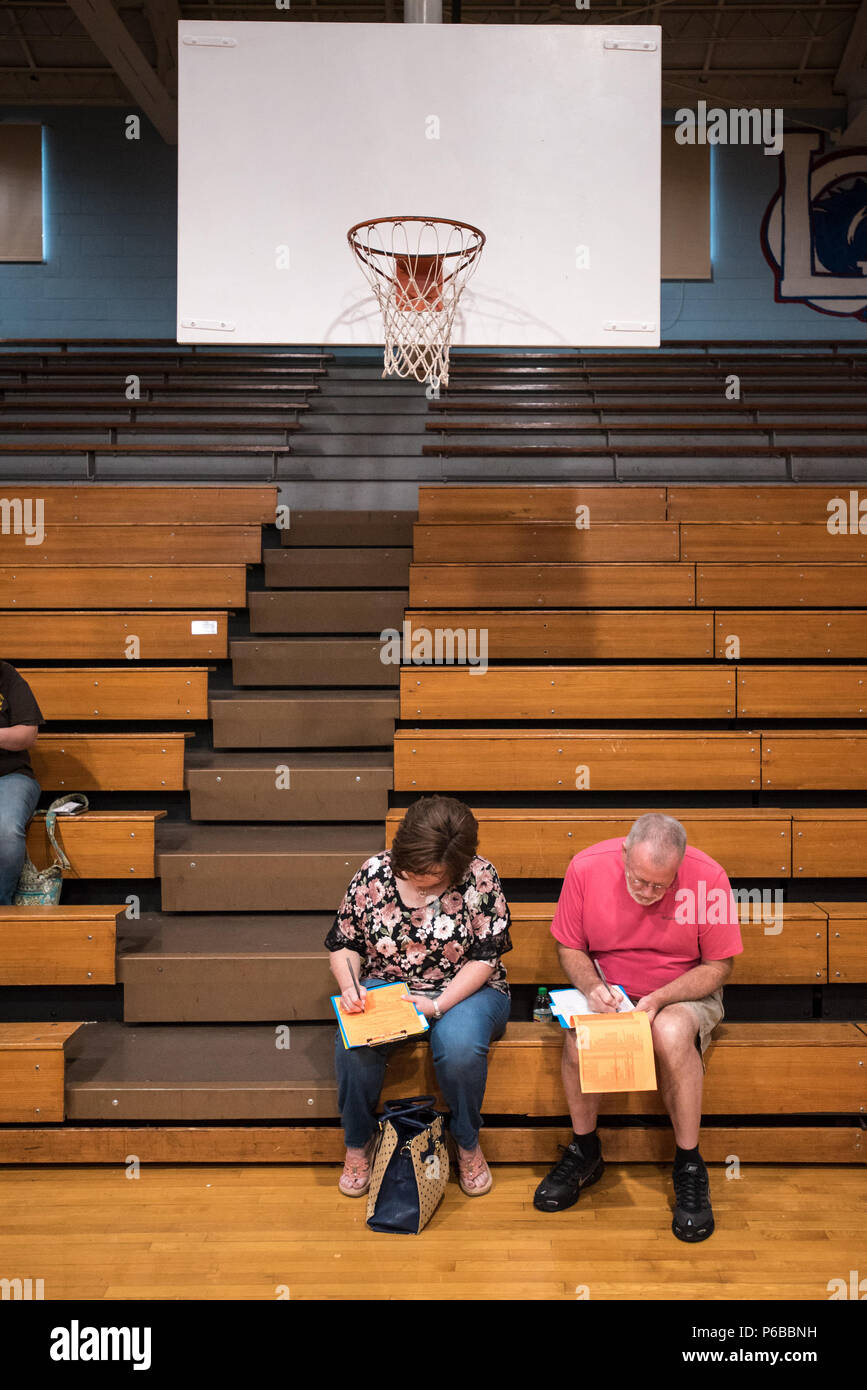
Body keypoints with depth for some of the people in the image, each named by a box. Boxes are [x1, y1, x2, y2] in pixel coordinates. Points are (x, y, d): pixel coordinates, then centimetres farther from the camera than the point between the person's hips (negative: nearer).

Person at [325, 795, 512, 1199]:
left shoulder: (479, 877, -12)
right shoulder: (374, 873, -5)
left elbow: (485, 957, -12)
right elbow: (344, 943, 4)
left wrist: (438, 1004, -23)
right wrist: (349, 987, -17)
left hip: (464, 989, -2)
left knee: (460, 1046, -34)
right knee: (353, 1045, -29)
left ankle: (467, 1143, -4)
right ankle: (358, 1143, -1)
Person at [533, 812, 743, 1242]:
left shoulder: (708, 878, -20)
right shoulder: (587, 867, -16)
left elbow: (718, 965, -10)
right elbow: (570, 948, -2)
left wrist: (661, 998, -25)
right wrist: (591, 987, -23)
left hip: (687, 994, -1)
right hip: (608, 990, 2)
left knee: (671, 1031, -35)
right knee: (578, 1031, -30)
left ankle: (689, 1166, -14)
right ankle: (584, 1151, -4)